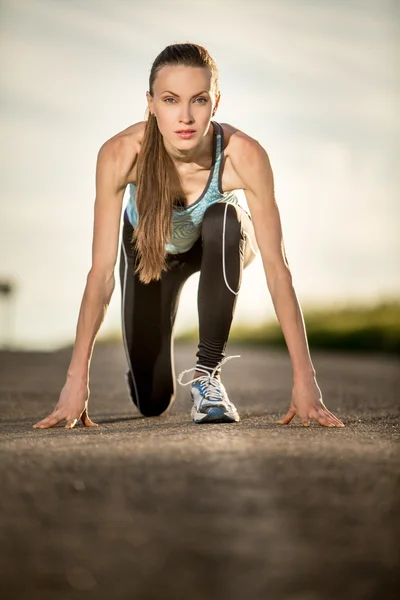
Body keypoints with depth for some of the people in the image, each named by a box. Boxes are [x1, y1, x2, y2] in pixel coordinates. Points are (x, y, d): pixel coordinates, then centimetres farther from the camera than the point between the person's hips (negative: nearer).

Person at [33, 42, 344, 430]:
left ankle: (207, 373, -22)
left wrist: (304, 378, -38)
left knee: (224, 220, -38)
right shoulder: (121, 154, -36)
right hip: (148, 249, 1)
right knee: (152, 403, 0)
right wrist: (77, 380, -38)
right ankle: (142, 364, 39)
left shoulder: (244, 156, -38)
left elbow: (277, 268, -35)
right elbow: (101, 271, -35)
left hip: (219, 246, 0)